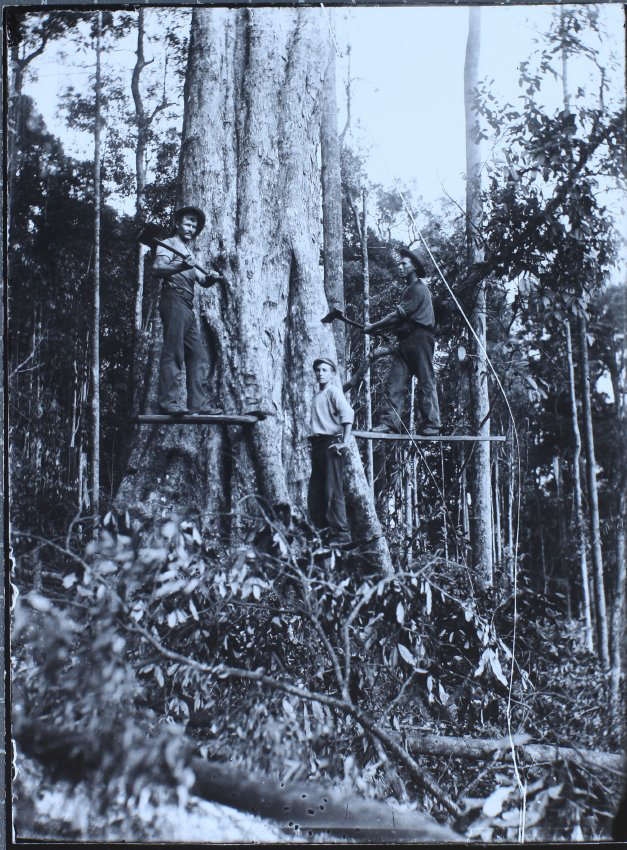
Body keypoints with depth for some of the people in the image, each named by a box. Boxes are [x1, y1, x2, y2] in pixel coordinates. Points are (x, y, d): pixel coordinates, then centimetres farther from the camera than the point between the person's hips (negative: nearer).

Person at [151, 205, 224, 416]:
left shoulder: (188, 253, 29)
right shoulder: (169, 244, 5)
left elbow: (201, 280, 19)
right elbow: (157, 268, -13)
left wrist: (211, 278, -5)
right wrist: (181, 267, -29)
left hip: (187, 307, 9)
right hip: (174, 300, -9)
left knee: (198, 357, 4)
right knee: (173, 353, -15)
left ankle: (197, 404, 3)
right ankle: (167, 402, -18)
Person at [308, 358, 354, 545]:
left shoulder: (333, 391, -5)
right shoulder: (317, 395, 20)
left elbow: (348, 414, -18)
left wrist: (344, 442, -22)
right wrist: (314, 444, 14)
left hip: (331, 444, -9)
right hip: (317, 444, 9)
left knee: (333, 491, -10)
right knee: (315, 493, 10)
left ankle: (341, 535, -7)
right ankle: (322, 532, 17)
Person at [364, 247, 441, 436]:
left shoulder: (419, 289, -7)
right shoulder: (409, 289, 22)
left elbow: (399, 315, -13)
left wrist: (373, 327, -8)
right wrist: (378, 327, 7)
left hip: (419, 339, -9)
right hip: (405, 341, 9)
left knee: (426, 382, -5)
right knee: (395, 381, -2)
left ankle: (431, 425, -3)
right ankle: (390, 422, -8)